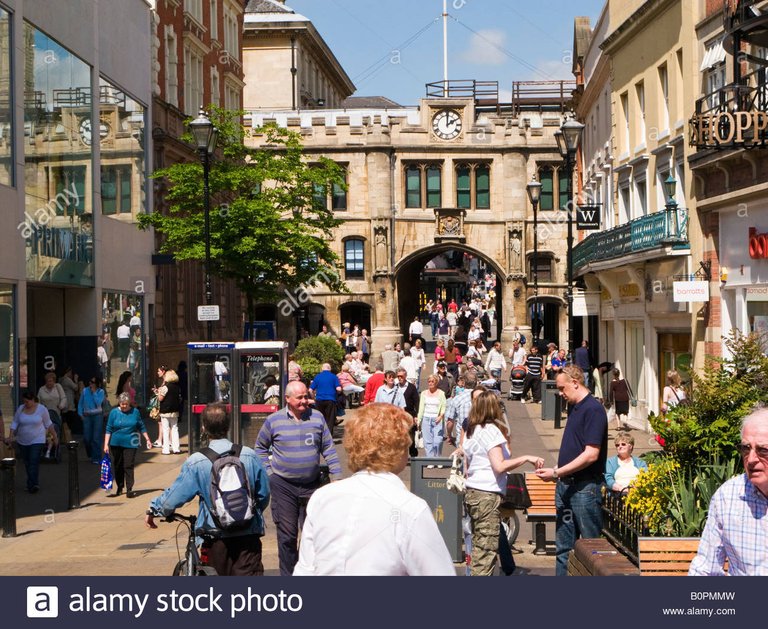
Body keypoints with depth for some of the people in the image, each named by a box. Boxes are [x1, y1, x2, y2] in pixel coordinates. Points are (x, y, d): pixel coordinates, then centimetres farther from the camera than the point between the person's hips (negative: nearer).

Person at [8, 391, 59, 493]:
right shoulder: (20, 409, 0)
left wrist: (55, 437, 5)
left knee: (34, 463, -15)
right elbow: (15, 423, 5)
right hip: (23, 442, 4)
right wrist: (11, 436, -6)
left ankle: (33, 484, -18)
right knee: (27, 463, 10)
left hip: (37, 441, -4)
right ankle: (33, 483, 23)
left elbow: (48, 424, 2)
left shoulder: (42, 409, -7)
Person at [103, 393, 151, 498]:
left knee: (128, 466, -7)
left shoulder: (135, 411, 2)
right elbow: (108, 429, 1)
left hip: (130, 444, -1)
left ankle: (129, 489, -5)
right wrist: (106, 444, -4)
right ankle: (119, 488, 23)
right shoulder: (114, 412, 0)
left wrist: (147, 439, 12)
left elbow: (141, 427, 12)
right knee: (117, 467, 9)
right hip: (116, 444, 1)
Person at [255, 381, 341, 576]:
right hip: (283, 486, -1)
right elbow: (260, 447, 12)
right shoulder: (274, 420, -2)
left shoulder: (317, 417, 1)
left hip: (312, 485, 1)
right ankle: (287, 574, 13)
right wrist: (269, 471, 3)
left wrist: (337, 477, -1)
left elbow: (328, 449, 5)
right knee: (287, 534, 2)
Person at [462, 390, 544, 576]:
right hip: (488, 495, -9)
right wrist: (526, 458, -17)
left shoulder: (471, 431, 14)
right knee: (487, 552, -6)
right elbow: (499, 466, -21)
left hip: (471, 493, 9)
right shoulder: (491, 430, -11)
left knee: (479, 548, 13)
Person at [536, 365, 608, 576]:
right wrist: (558, 475, 8)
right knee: (563, 546, 12)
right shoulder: (573, 407, 13)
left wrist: (556, 472, -18)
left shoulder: (593, 410, -15)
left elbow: (591, 454, -21)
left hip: (585, 486, -9)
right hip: (566, 485, 9)